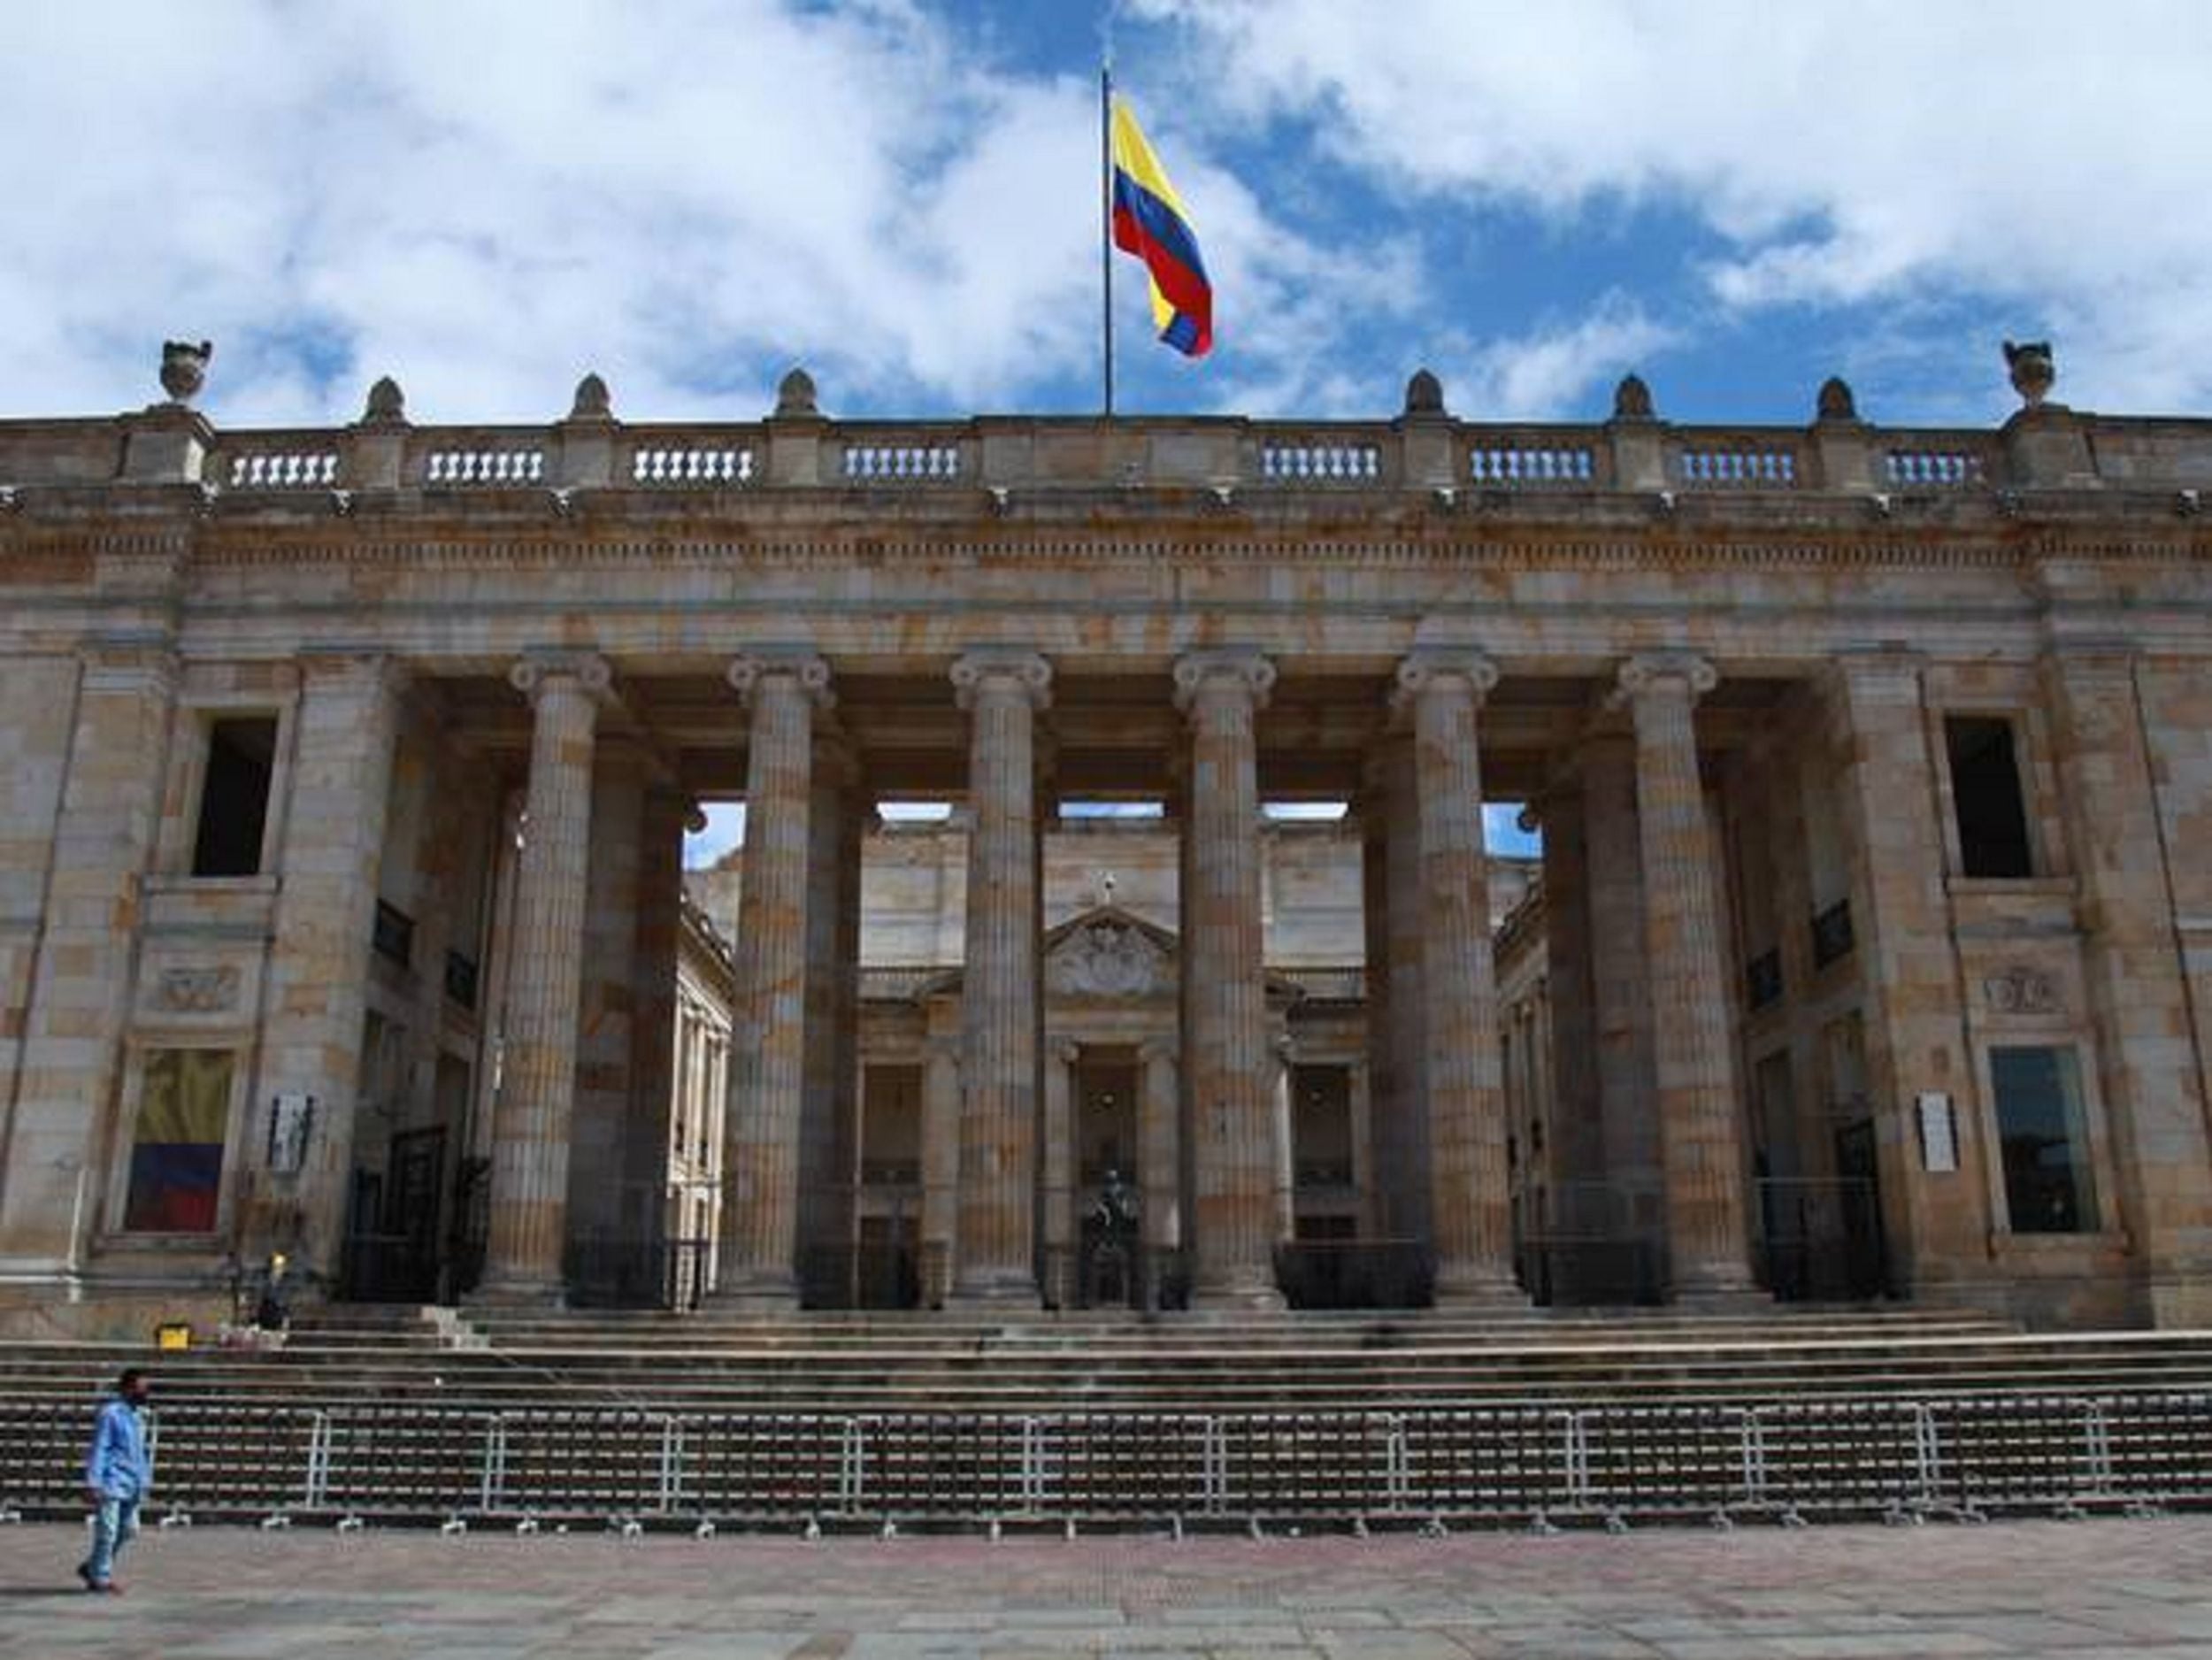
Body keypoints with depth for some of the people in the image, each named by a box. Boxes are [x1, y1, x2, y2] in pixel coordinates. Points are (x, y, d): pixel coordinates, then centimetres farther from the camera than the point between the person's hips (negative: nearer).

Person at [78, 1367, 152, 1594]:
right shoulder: (110, 1414, -11)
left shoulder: (137, 1416, 15)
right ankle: (101, 1577, 10)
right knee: (107, 1531, -2)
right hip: (111, 1483, -8)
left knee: (128, 1529, 10)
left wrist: (144, 1480, 20)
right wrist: (93, 1483, -16)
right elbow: (99, 1449, -13)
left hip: (130, 1485, 8)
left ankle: (91, 1568, 24)